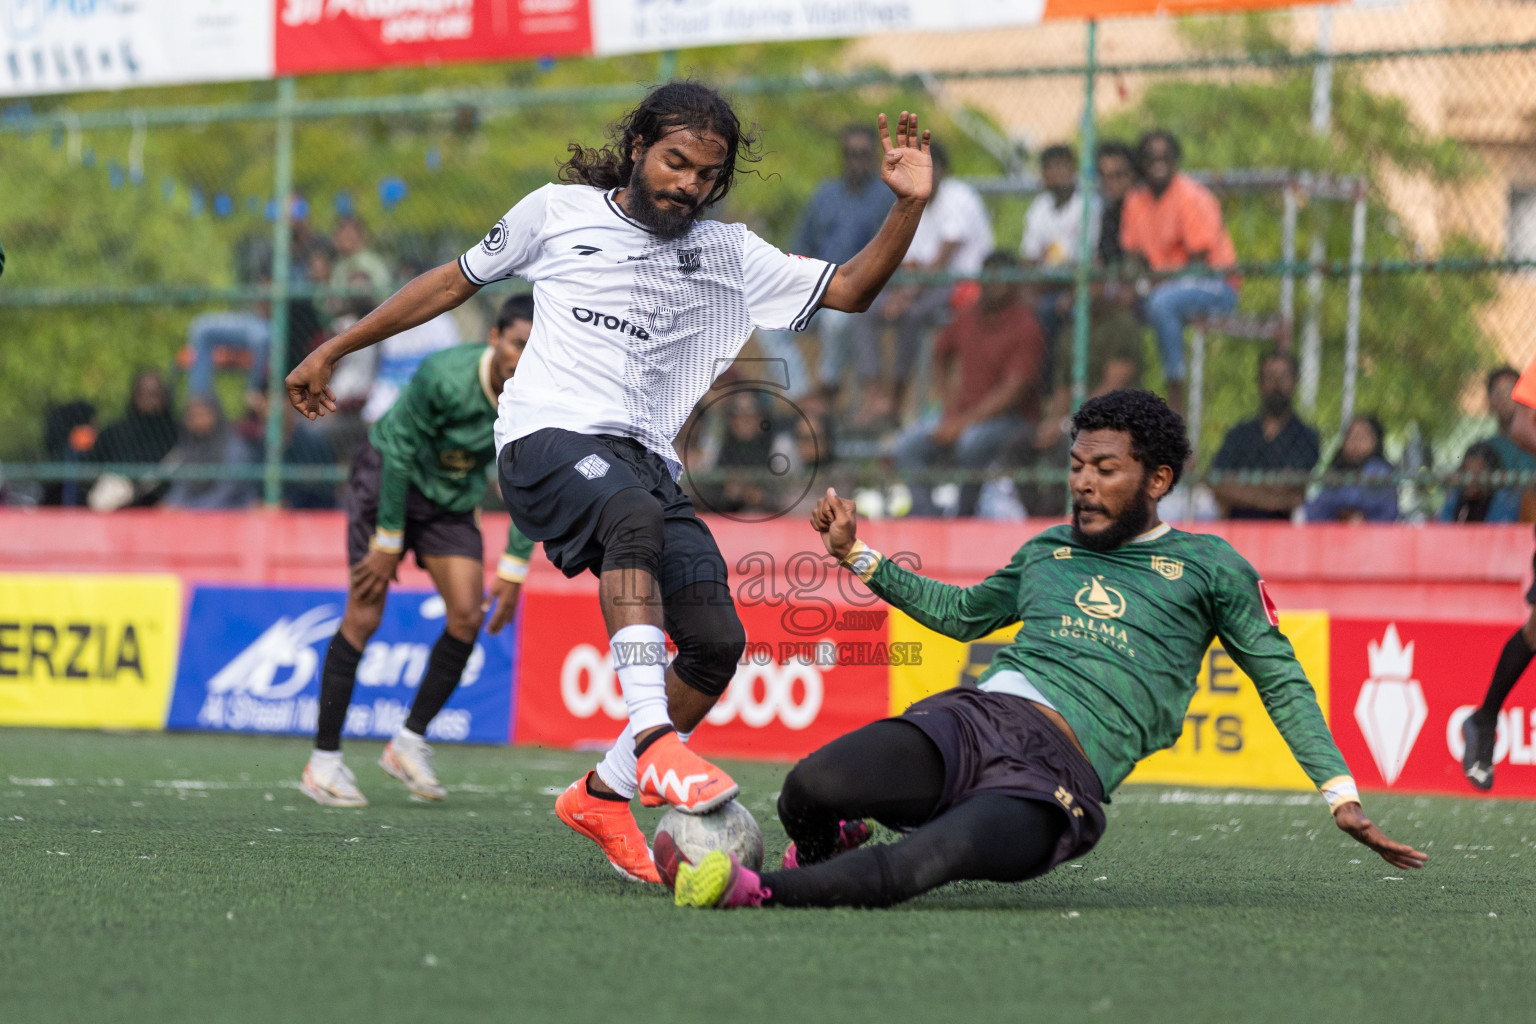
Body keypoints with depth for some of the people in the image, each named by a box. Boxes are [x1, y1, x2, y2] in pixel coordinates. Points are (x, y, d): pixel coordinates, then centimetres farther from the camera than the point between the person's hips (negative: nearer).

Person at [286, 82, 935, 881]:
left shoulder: (729, 257, 17)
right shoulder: (559, 212, 12)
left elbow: (851, 290, 11)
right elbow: (456, 282, 23)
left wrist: (910, 206, -5)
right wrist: (334, 350, 26)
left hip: (645, 458, 4)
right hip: (548, 435, -4)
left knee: (717, 640, -14)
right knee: (634, 516, -38)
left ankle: (605, 794, 8)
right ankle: (653, 743, -51)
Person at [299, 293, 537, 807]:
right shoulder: (445, 376, -32)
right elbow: (399, 451, -23)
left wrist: (513, 571, -8)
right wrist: (389, 542, -19)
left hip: (453, 497, 5)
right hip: (386, 477, -5)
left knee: (468, 615, -9)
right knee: (364, 615, -11)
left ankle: (410, 741, 6)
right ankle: (324, 760, -5)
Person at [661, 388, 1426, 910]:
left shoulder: (1207, 566, 14)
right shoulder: (1048, 551, 28)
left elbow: (1281, 680, 17)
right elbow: (962, 612, 44)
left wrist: (1342, 796, 9)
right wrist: (857, 558, 37)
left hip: (1058, 776, -5)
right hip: (974, 715, 5)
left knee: (940, 855, -40)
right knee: (808, 791, -26)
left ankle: (762, 892, -32)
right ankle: (830, 852, 10)